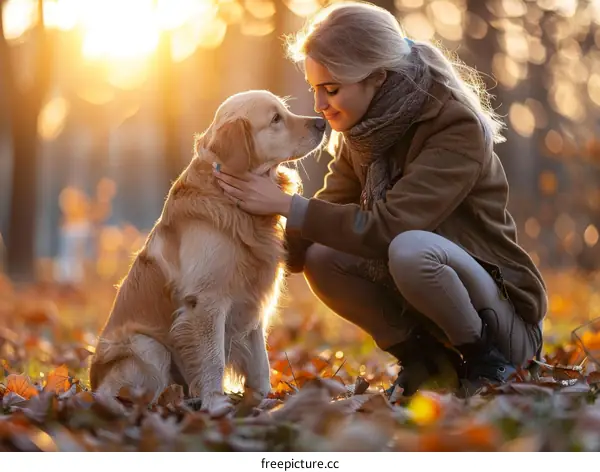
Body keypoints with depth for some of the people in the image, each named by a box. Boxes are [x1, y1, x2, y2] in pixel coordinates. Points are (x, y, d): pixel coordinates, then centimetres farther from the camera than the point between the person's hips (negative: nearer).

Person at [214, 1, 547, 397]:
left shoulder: (456, 127, -21)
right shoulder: (360, 133, 2)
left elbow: (389, 226, -30)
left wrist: (286, 205, -26)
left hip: (506, 313, -7)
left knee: (409, 250, -34)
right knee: (321, 260, -15)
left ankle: (485, 359, -11)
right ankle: (426, 359, 0)